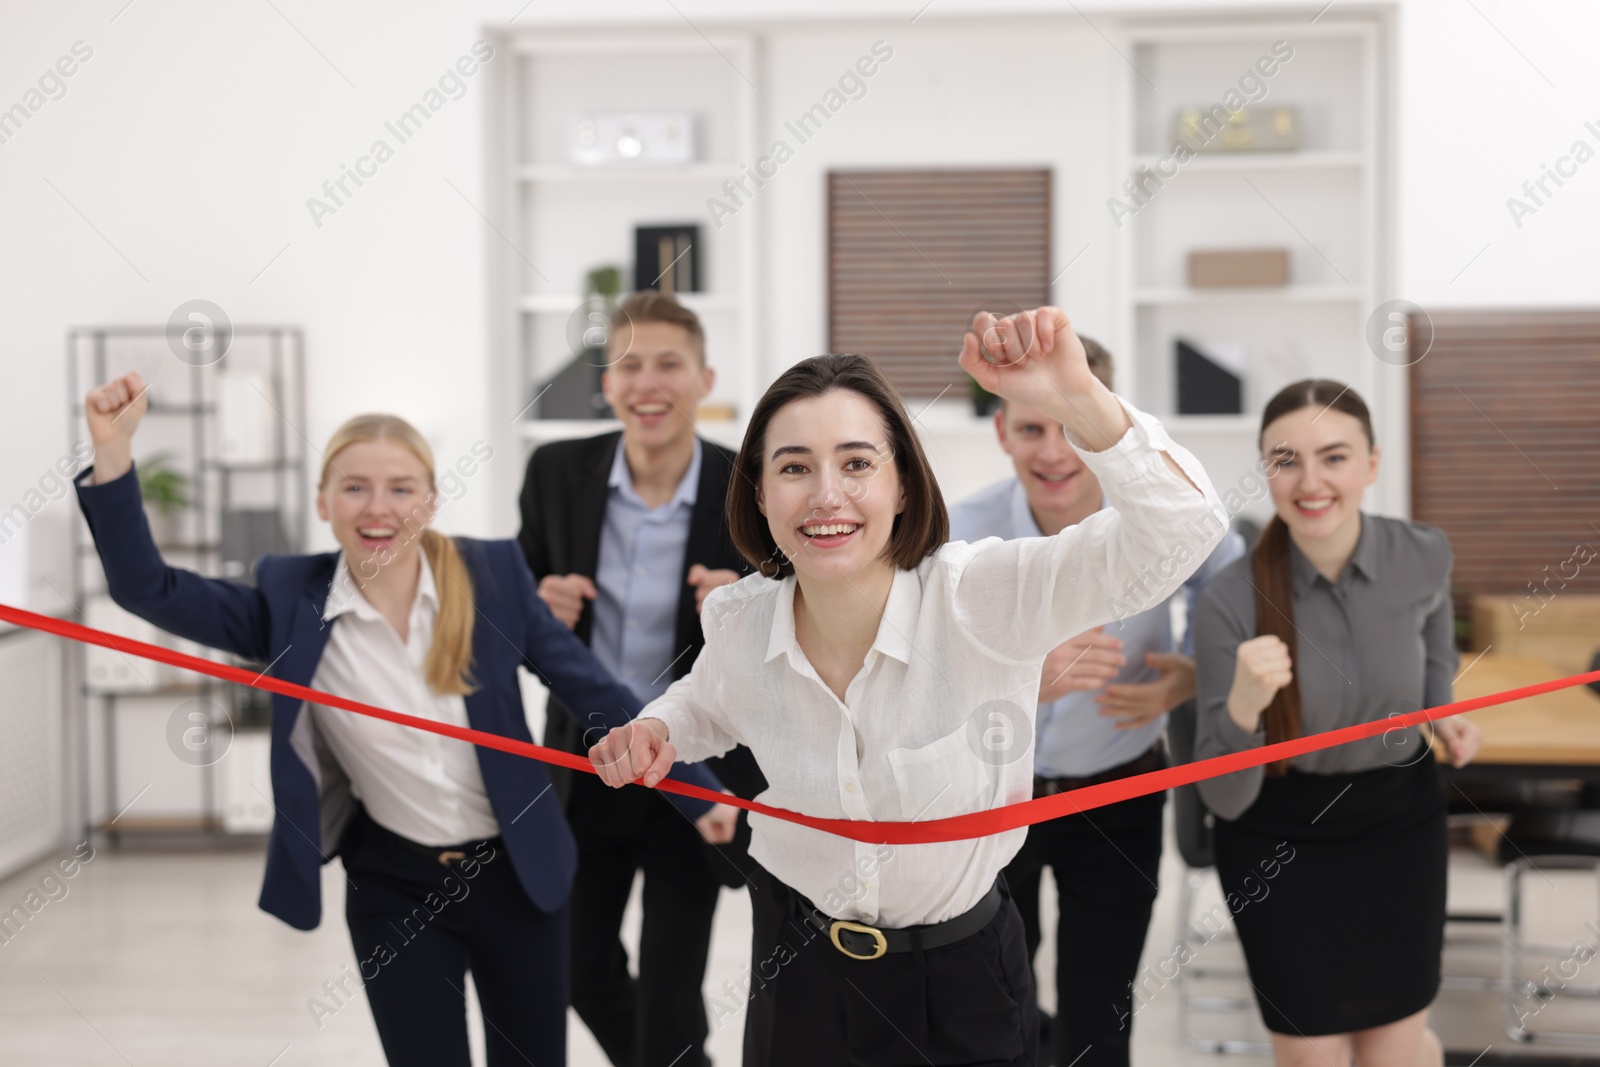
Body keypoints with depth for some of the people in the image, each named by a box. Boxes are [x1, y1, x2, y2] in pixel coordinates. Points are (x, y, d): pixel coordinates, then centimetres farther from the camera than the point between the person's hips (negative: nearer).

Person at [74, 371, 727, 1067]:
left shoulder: (493, 574, -10)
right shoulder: (291, 600, -9)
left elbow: (592, 690, -4)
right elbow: (150, 589, -15)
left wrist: (698, 789, -2)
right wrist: (112, 452, -28)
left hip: (517, 874, 1)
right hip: (394, 889, 0)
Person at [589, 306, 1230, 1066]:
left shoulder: (983, 597, -24)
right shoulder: (739, 624, -13)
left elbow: (1182, 528, -37)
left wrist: (1077, 398, -52)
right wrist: (655, 733, -9)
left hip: (960, 976, -2)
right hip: (798, 971, 2)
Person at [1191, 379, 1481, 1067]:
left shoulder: (1423, 556, -14)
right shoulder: (1231, 600, -23)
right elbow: (1224, 798, -21)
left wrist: (1444, 715, 0)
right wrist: (1242, 706, -39)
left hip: (1400, 824, 2)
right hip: (1279, 842, -2)